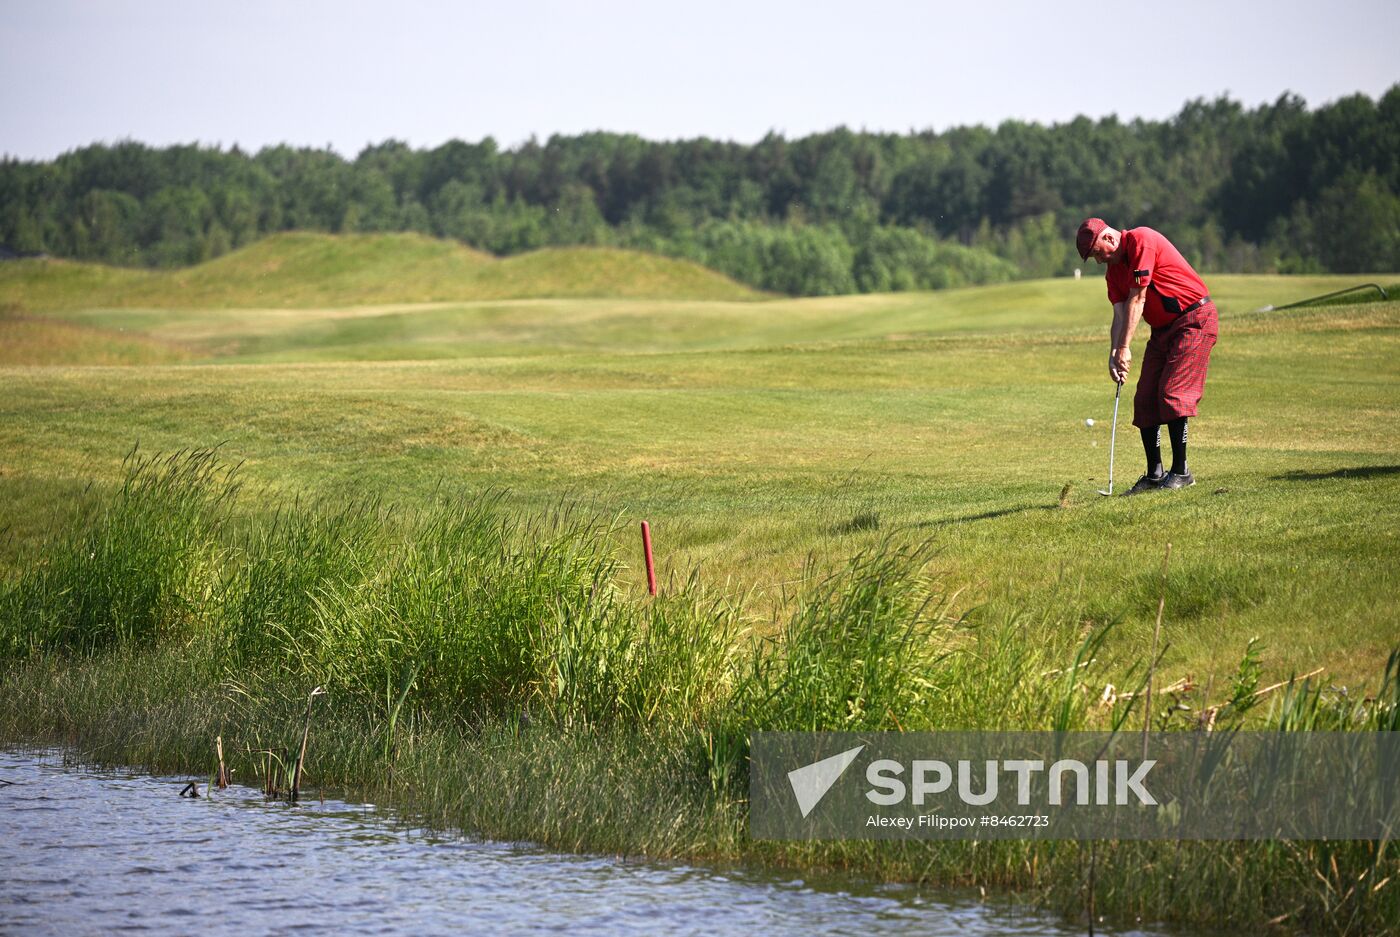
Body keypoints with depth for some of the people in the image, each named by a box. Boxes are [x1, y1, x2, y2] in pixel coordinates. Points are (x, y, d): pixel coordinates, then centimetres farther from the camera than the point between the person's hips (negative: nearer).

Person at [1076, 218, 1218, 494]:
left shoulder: (1141, 241, -17)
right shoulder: (1114, 270, 9)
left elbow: (1137, 300, -19)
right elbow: (1120, 314, 2)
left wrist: (1125, 348, -18)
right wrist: (1114, 354, -14)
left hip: (1195, 319, -9)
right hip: (1163, 330, 9)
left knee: (1171, 393, -16)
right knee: (1145, 400, 2)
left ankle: (1180, 471, -10)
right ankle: (1154, 474, 6)